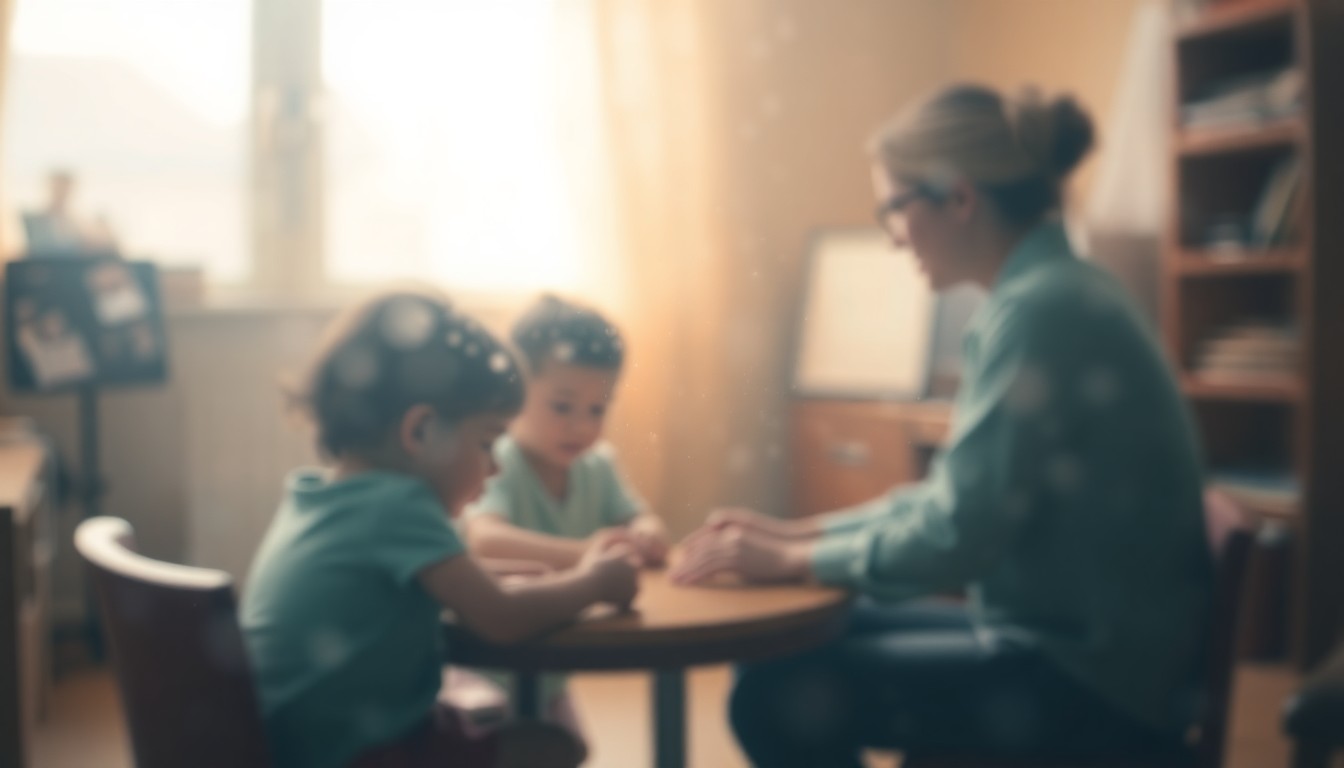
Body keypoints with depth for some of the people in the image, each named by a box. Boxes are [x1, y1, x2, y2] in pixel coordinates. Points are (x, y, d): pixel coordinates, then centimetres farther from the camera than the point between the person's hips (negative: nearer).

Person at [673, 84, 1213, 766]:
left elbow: (955, 536, -22)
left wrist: (790, 559, -10)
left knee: (778, 698, -14)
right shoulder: (1048, 293, 10)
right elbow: (957, 496, 15)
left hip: (1096, 682, -10)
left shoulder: (1041, 311, -21)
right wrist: (798, 532, 9)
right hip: (1068, 637, 10)